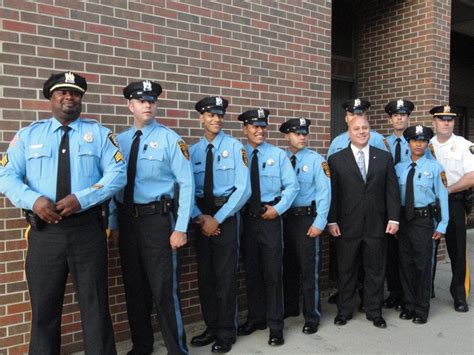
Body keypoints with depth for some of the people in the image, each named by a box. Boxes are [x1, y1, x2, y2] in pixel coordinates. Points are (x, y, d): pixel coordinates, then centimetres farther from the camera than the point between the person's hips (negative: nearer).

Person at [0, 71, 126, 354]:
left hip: (87, 229, -1)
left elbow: (118, 173, -3)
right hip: (44, 231, 2)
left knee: (95, 305, 7)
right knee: (44, 308, 13)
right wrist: (33, 199, -15)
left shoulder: (98, 133, 6)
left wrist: (82, 198, -17)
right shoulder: (28, 135, 11)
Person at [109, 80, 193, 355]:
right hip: (127, 219, 5)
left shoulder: (169, 139, -6)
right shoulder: (120, 141, 7)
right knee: (134, 287, 16)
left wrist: (181, 228, -13)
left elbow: (187, 184, -9)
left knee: (163, 288, -2)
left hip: (157, 218, -5)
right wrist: (114, 223, 8)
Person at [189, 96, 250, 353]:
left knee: (225, 275, 3)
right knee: (205, 275, 12)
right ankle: (211, 328, 29)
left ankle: (226, 334, 20)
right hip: (202, 216, 4)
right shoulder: (193, 150, 5)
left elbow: (243, 188, -11)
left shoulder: (234, 146, -5)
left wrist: (218, 218, -14)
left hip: (227, 215, -3)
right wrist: (200, 217, -13)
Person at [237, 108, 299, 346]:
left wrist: (279, 208, -10)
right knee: (251, 271, 13)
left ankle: (275, 326, 14)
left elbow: (292, 186, 1)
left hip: (270, 217, -1)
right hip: (245, 218, 1)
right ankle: (256, 318, 31)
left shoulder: (278, 155, 3)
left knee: (272, 272, 1)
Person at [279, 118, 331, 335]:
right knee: (288, 266, 16)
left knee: (309, 269, 2)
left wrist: (319, 222, -13)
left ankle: (312, 317, 15)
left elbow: (324, 192, -7)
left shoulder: (316, 160, -4)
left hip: (307, 217, -3)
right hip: (284, 217, 3)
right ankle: (290, 308, 34)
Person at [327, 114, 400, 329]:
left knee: (375, 270, 11)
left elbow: (391, 190, 4)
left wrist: (393, 218, -2)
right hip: (347, 226, -1)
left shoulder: (384, 157, 6)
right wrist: (331, 221, -7)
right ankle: (344, 311, 25)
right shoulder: (336, 160, 1)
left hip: (376, 225, 2)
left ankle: (374, 312, 26)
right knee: (346, 271, 10)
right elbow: (332, 193, -2)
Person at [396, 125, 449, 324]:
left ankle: (421, 310, 19)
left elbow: (443, 197, -4)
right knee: (406, 263, 12)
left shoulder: (435, 168, -4)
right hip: (403, 219, 3)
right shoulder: (399, 168, 4)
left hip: (424, 220, -3)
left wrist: (442, 225, -7)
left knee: (423, 264, 4)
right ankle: (408, 305, 28)